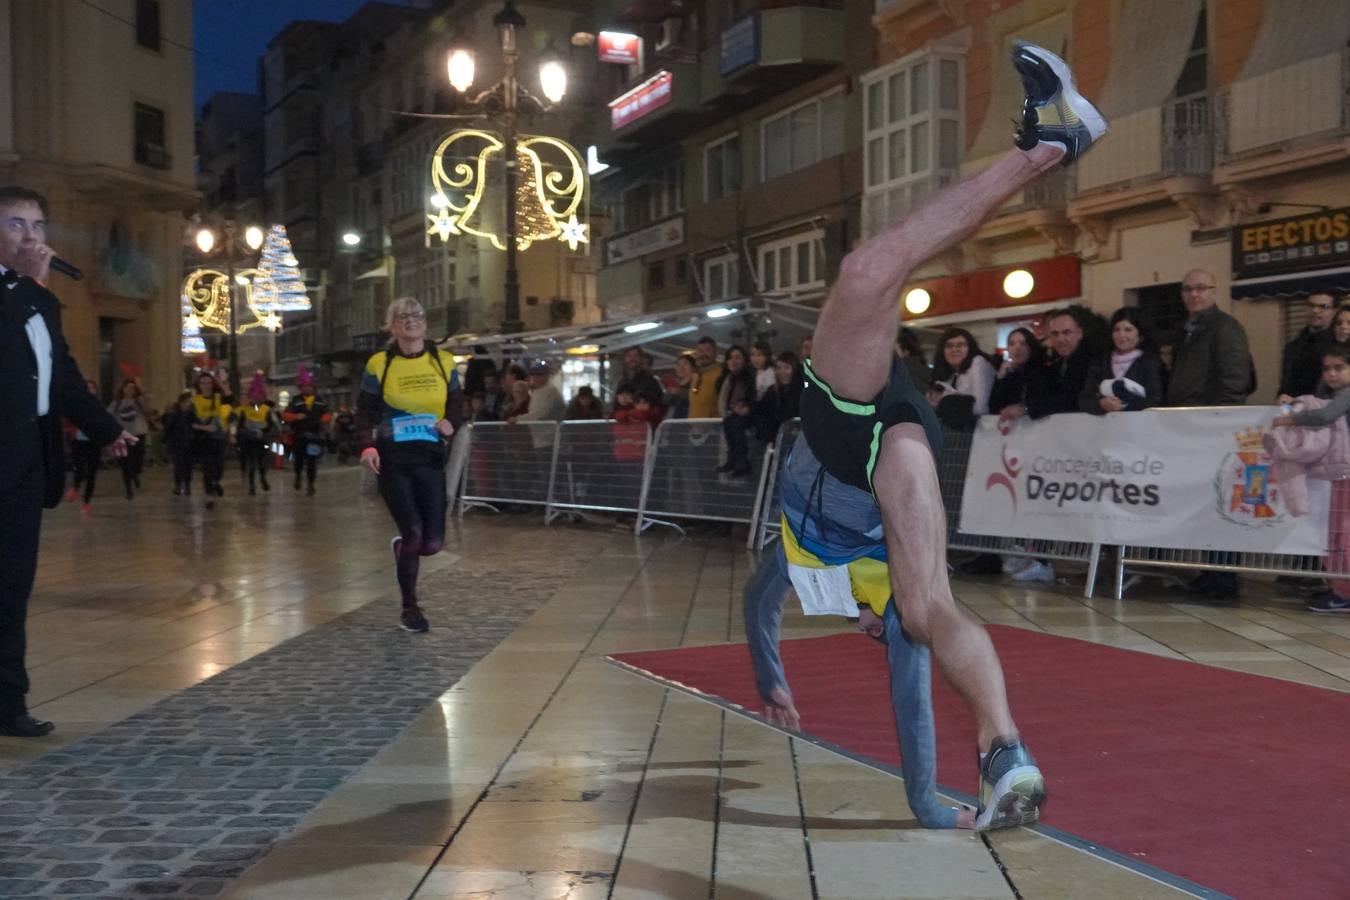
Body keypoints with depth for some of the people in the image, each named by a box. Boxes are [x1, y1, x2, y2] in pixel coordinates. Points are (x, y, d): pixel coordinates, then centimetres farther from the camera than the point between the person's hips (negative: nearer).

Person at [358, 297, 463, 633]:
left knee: (433, 543, -3)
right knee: (413, 532, -12)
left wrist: (451, 422, -9)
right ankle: (410, 608, 9)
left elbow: (457, 404, 14)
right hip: (393, 459, -2)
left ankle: (401, 548, 36)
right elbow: (365, 411, 2)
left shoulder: (443, 362, 6)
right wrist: (368, 446, -15)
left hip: (430, 458, 2)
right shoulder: (379, 364, 0)